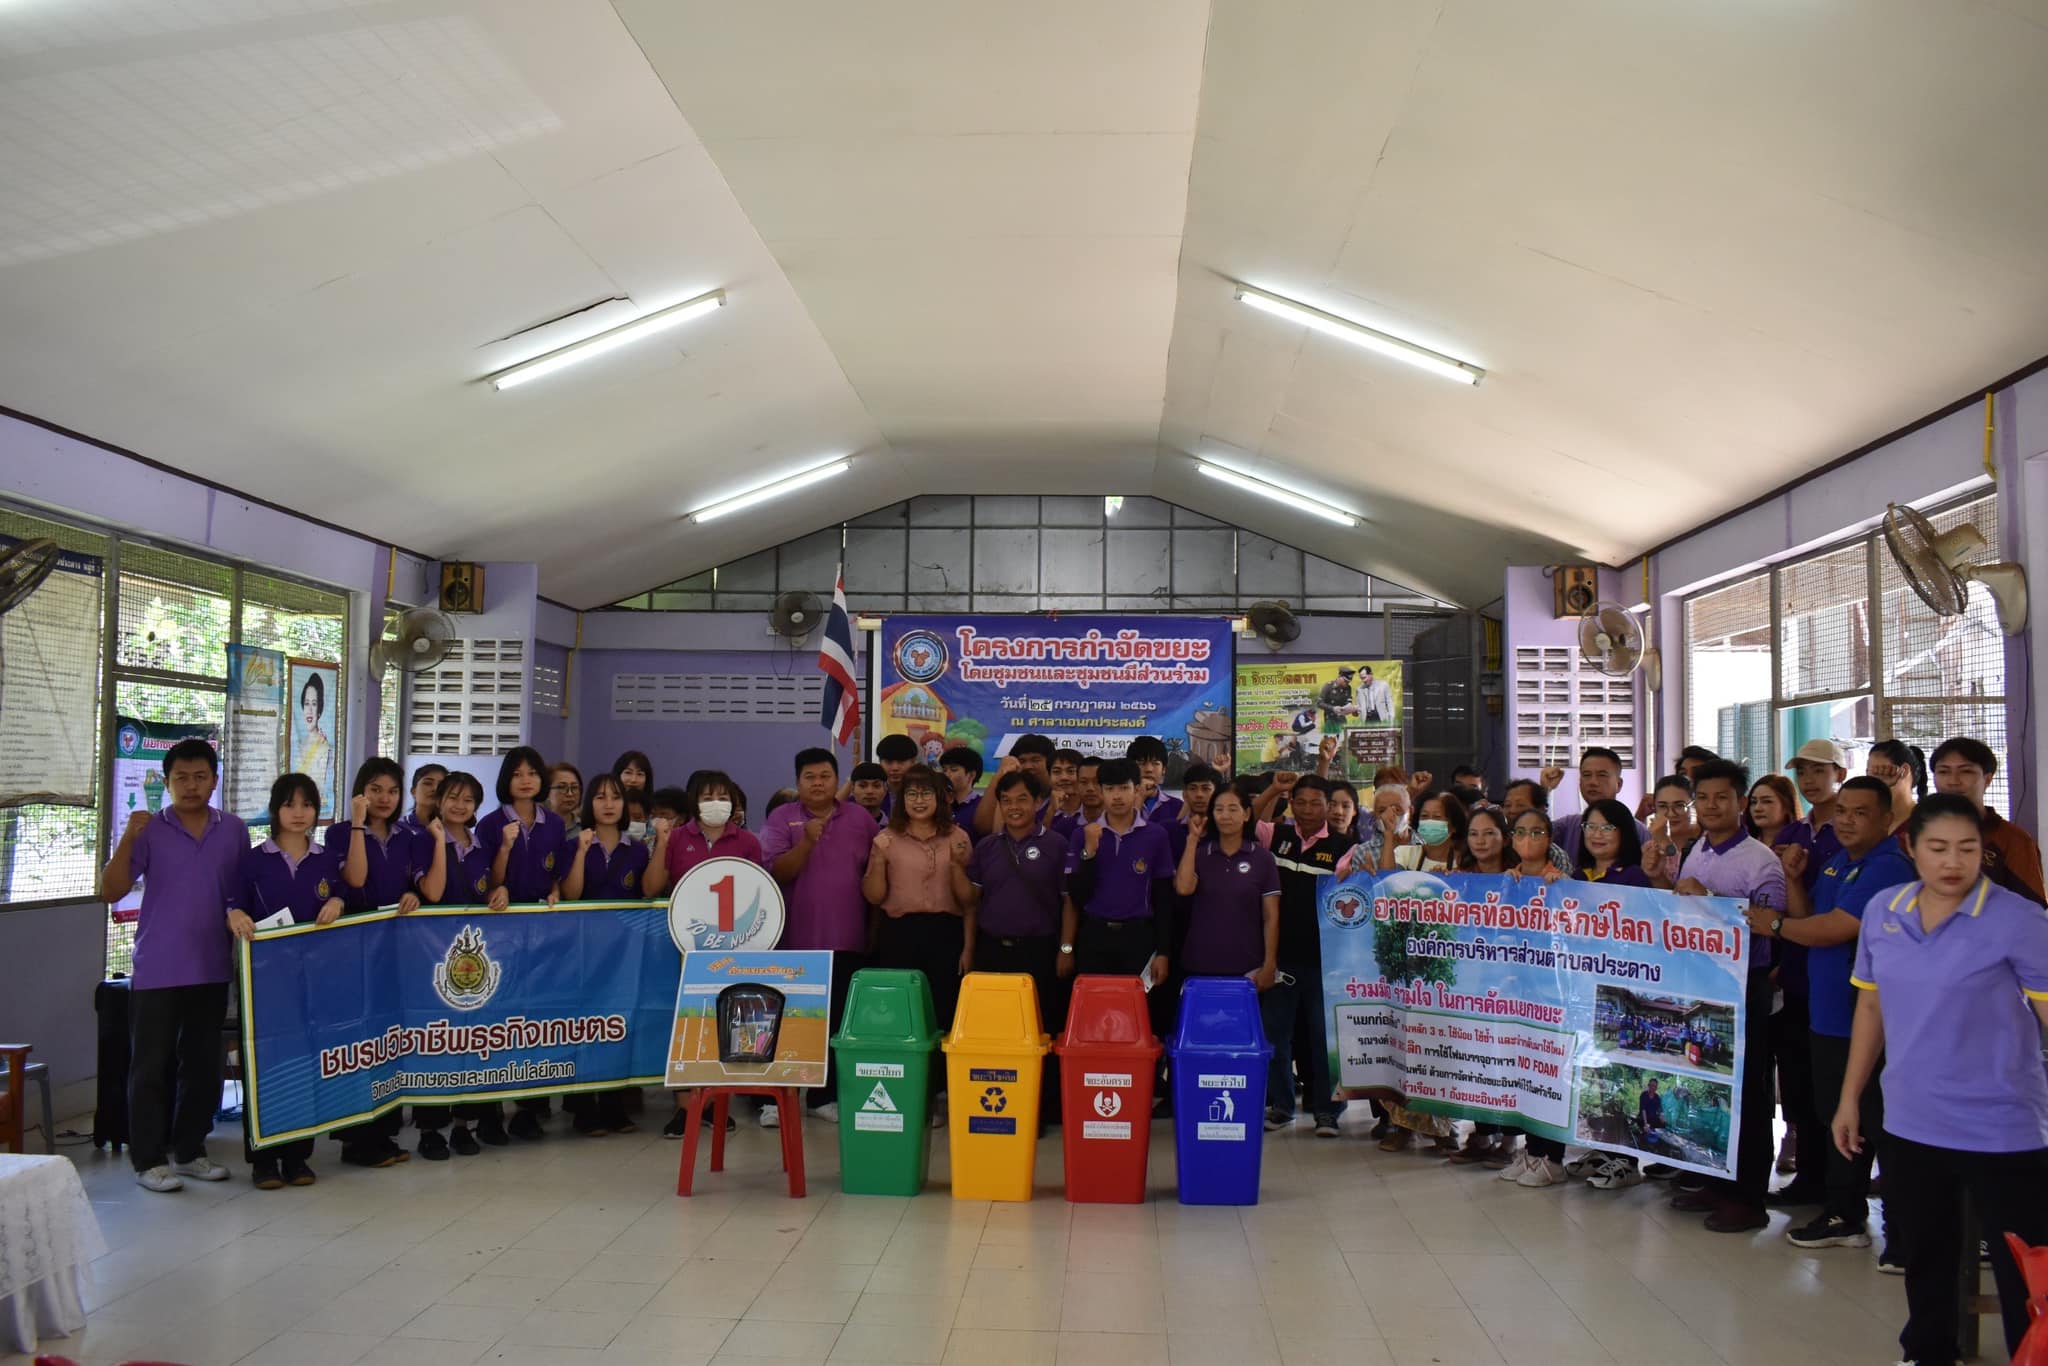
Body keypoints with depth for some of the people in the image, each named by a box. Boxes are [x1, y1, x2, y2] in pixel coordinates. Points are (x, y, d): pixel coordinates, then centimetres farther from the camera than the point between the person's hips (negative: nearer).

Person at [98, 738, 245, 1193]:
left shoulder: (234, 830, 4)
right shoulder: (150, 830, -4)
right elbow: (110, 892, -9)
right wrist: (127, 839, -19)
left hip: (212, 968, 3)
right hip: (156, 970, -3)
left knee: (204, 1066, 11)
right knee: (152, 1067, 2)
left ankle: (189, 1150, 24)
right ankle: (149, 1160, 12)